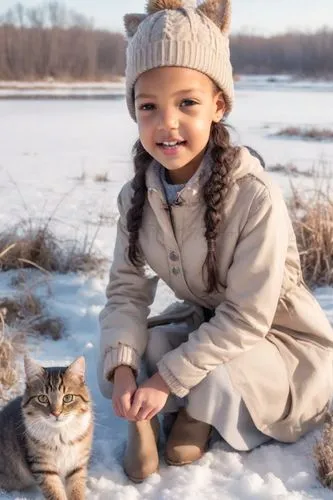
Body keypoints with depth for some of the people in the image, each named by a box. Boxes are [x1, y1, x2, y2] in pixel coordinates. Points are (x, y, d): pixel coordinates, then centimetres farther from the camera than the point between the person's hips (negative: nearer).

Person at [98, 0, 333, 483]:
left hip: (276, 333, -3)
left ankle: (201, 412, 1)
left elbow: (247, 317, -28)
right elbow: (126, 289, -11)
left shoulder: (256, 197, -31)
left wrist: (167, 377, -29)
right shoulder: (137, 196, -13)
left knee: (219, 377, -31)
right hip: (203, 323, 4)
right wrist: (123, 368, -28)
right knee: (114, 363, -22)